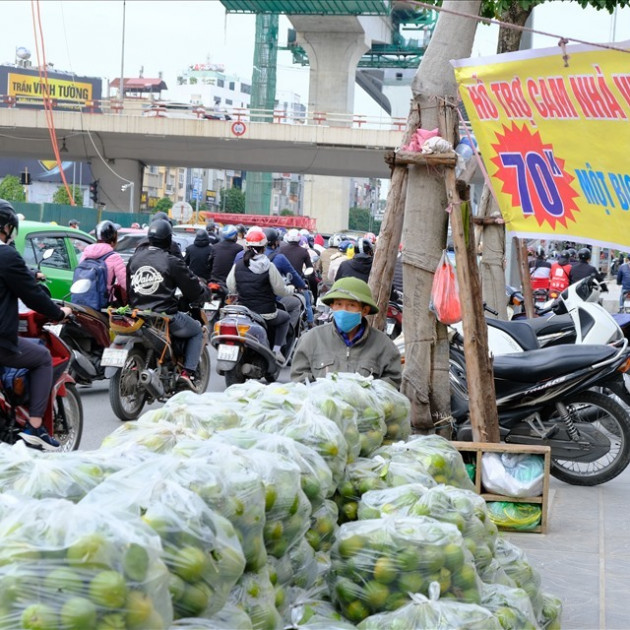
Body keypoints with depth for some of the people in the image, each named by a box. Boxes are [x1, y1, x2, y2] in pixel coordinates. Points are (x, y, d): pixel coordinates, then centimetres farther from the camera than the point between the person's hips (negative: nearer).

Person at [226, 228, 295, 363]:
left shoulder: (237, 266, -4)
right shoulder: (269, 267, -13)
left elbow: (231, 288, 3)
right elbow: (280, 290, -7)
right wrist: (291, 289, 16)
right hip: (266, 314, -3)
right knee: (284, 317, 28)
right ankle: (276, 349, 14)